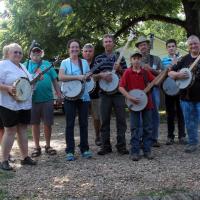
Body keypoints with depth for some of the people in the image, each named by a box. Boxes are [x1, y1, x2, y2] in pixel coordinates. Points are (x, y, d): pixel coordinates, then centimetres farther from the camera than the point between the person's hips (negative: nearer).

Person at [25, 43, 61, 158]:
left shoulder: (47, 64, 10)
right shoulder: (26, 65, 8)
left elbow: (54, 80, 8)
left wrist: (59, 94, 3)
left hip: (47, 99, 0)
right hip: (32, 99, 0)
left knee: (48, 123, 5)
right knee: (35, 124, 8)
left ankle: (48, 146, 20)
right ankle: (37, 147, 19)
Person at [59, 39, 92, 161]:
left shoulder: (84, 62, 11)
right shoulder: (65, 62, 2)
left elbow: (89, 77, 13)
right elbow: (61, 77, -13)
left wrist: (87, 77, -11)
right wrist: (77, 77, -20)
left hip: (84, 96, 3)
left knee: (84, 123, 6)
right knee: (70, 124, 0)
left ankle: (85, 149, 16)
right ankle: (70, 151, 6)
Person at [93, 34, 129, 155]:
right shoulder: (98, 59, 10)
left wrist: (119, 69, -8)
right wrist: (102, 75, -11)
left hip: (119, 93, 0)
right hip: (104, 93, 0)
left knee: (121, 119, 1)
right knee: (105, 120, 3)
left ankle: (121, 145, 9)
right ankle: (106, 146, 12)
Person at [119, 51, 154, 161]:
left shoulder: (145, 72, 5)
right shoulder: (127, 72, -3)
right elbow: (121, 87, -8)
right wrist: (130, 97, -19)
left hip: (146, 102, 3)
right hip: (134, 104, -3)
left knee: (147, 128, 8)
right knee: (135, 128, 4)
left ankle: (147, 150, 18)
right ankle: (135, 152, 11)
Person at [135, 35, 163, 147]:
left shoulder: (156, 59, 11)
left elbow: (161, 73, 4)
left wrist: (150, 69, -9)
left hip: (154, 87, 1)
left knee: (155, 112, 2)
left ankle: (154, 138, 11)